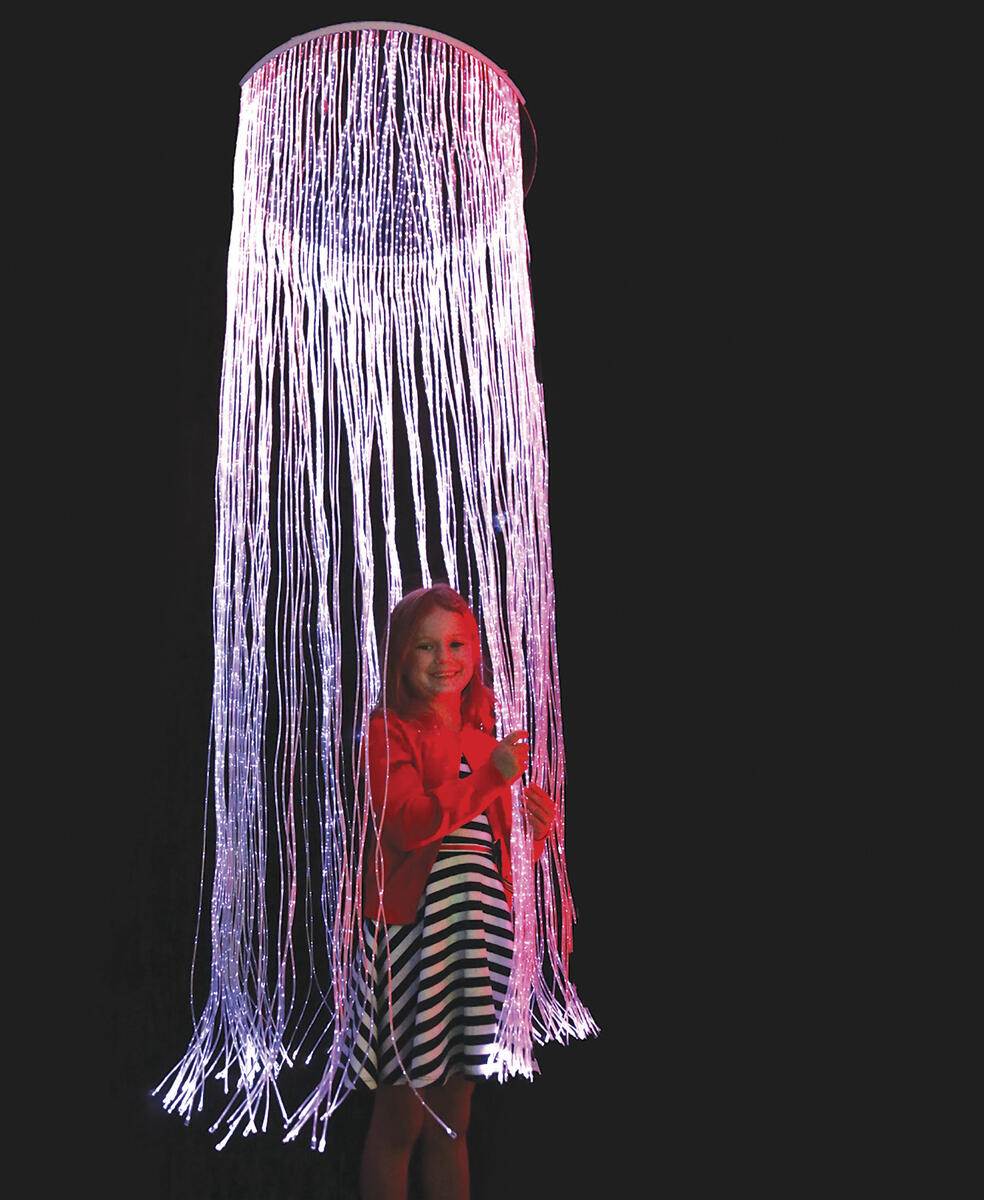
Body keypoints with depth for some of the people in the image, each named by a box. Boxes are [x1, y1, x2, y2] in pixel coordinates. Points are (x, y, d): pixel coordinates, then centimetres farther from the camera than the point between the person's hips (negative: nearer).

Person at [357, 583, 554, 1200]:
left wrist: (536, 829, -1)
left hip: (480, 929, 6)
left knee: (453, 1123, 14)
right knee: (401, 1119, 2)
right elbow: (406, 823, -20)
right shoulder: (389, 731, -3)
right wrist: (492, 777, -25)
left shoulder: (483, 734, 16)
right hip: (412, 929, -6)